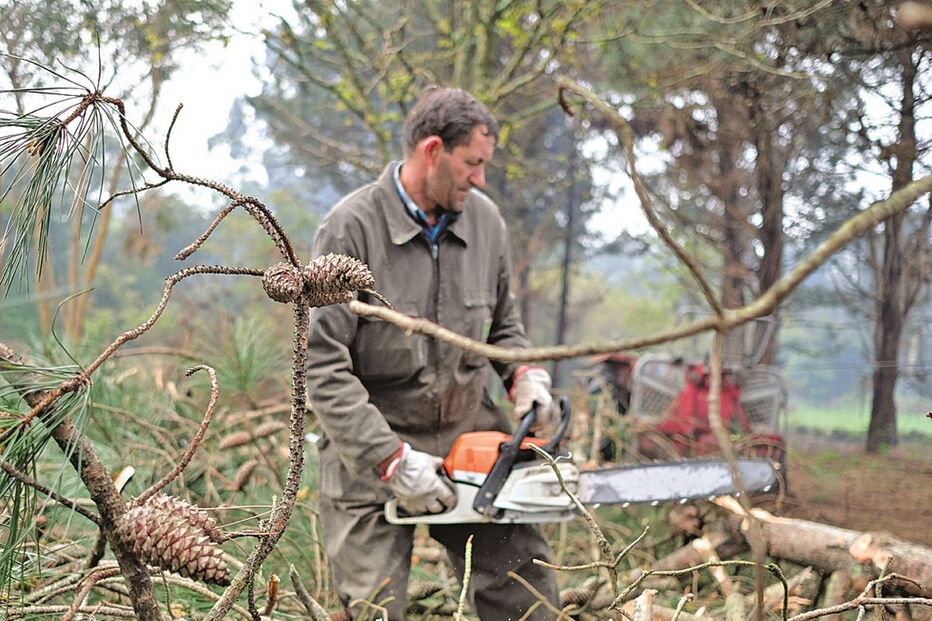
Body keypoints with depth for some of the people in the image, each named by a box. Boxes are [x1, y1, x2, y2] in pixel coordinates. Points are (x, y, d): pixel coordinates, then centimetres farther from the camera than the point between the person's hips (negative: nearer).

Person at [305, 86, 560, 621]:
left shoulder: (485, 220, 2)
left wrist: (526, 375, -3)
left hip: (470, 435, 5)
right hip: (371, 450, -4)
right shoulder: (352, 228, -15)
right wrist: (392, 461, -22)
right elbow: (322, 364, -17)